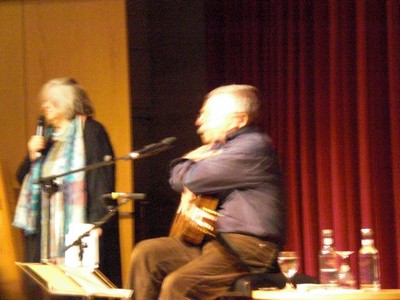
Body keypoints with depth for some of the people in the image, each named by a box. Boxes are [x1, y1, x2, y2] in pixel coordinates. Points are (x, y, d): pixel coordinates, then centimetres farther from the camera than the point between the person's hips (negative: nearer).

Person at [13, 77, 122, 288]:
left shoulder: (90, 132, -2)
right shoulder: (47, 137, 20)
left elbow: (102, 179, -11)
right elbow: (23, 179, 21)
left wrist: (97, 221, -20)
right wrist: (32, 157, 1)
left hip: (76, 228, -6)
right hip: (46, 229, 7)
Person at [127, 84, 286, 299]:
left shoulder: (253, 146, -15)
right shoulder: (219, 147, 18)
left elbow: (191, 178, -17)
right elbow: (179, 182, 28)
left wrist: (185, 163, 7)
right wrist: (188, 202, 5)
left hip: (248, 248, -10)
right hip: (214, 239, 10)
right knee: (146, 253, 3)